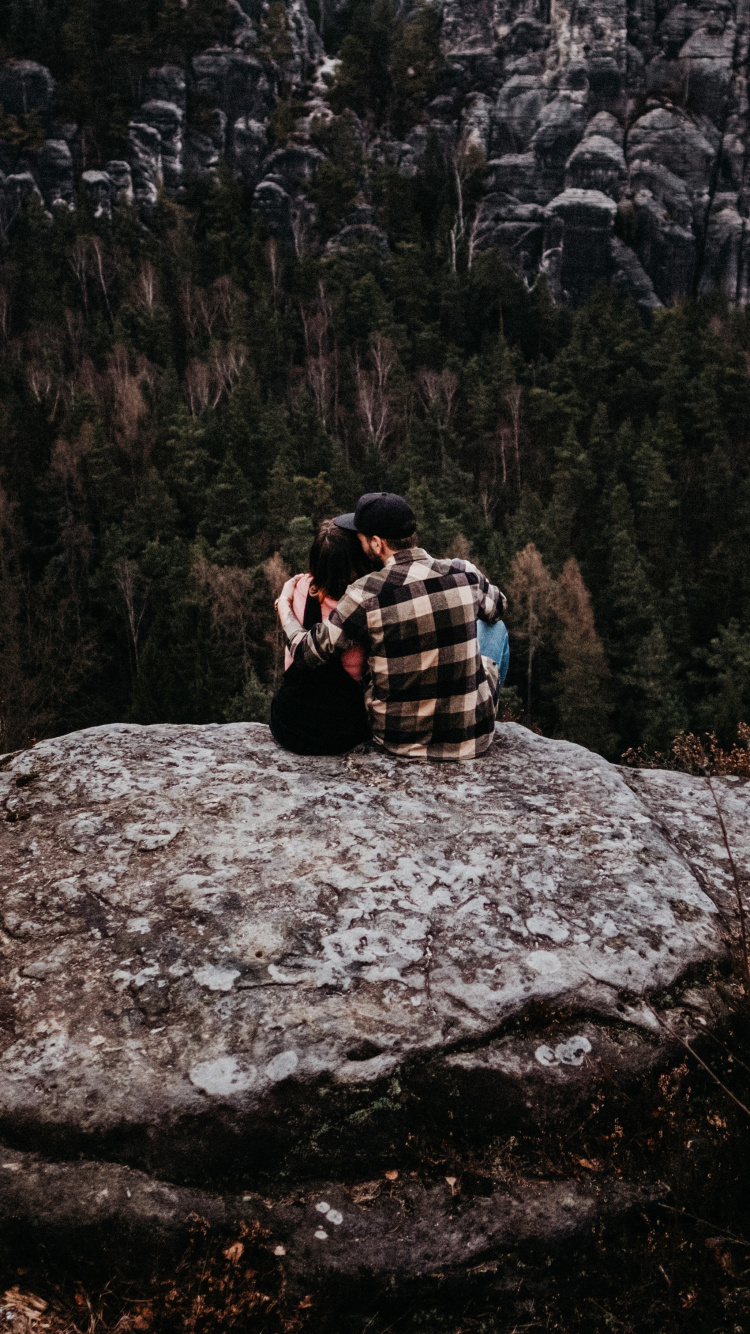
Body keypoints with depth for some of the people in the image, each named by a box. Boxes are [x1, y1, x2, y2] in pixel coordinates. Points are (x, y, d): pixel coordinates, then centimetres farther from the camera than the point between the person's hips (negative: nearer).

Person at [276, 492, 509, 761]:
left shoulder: (365, 595, -20)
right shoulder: (465, 573, -12)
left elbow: (306, 655, -9)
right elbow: (496, 608, 13)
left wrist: (284, 605, 10)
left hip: (398, 738, 0)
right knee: (495, 627, 27)